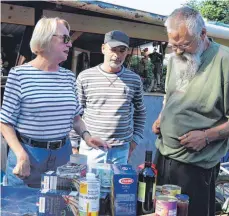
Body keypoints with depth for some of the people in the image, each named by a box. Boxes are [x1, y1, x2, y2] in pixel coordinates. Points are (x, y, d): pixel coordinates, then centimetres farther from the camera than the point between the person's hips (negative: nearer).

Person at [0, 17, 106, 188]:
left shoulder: (69, 77, 5)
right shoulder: (19, 74, -10)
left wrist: (86, 136, -3)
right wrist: (21, 155, -18)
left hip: (62, 153, 4)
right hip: (28, 153, -4)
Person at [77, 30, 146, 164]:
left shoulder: (134, 80, 2)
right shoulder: (85, 77, -3)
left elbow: (140, 112, 14)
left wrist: (135, 139, 7)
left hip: (121, 150, 1)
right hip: (90, 148, -1)